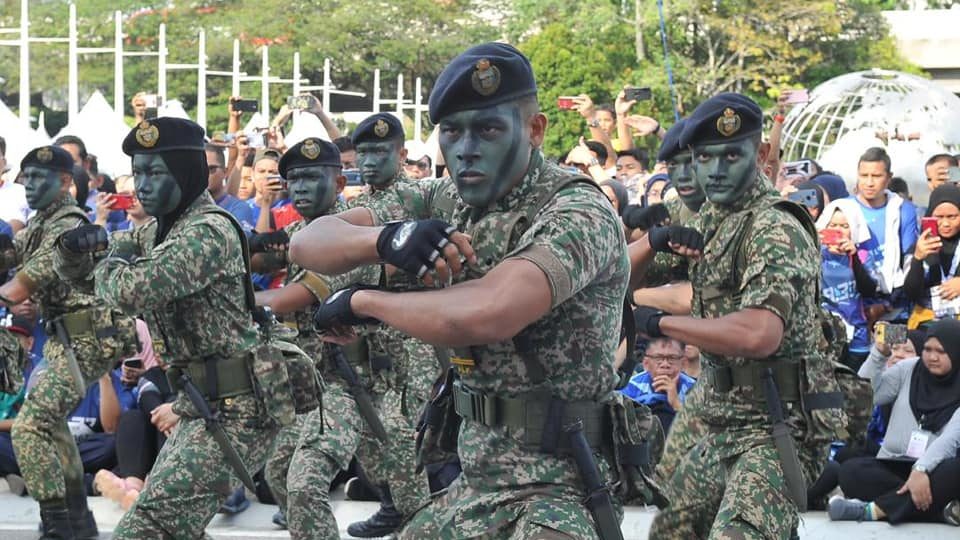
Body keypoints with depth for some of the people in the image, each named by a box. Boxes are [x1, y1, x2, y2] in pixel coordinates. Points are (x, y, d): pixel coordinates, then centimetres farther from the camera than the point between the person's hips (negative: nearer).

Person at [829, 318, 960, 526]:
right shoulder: (907, 370, 8)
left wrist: (921, 469, -31)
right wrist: (879, 354, -12)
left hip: (932, 470, -2)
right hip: (892, 466, 3)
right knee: (850, 470, -28)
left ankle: (874, 509, -35)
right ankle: (943, 509, -36)